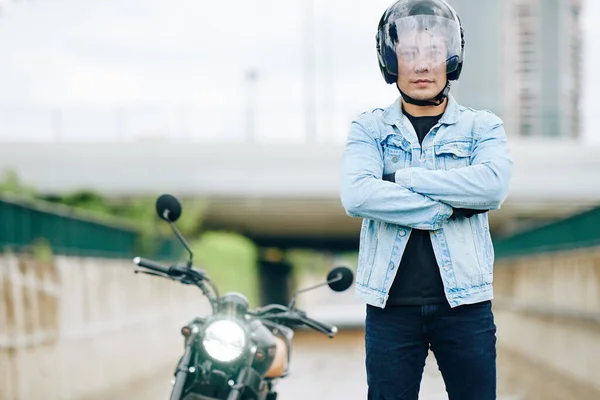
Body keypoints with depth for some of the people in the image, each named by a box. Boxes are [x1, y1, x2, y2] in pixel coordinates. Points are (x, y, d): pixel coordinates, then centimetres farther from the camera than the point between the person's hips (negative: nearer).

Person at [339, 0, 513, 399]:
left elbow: (494, 185, -16)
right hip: (390, 305, 0)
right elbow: (357, 195, -14)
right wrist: (447, 208, -15)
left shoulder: (482, 126, 6)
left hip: (465, 305, 0)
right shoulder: (370, 128, 5)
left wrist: (399, 177, -14)